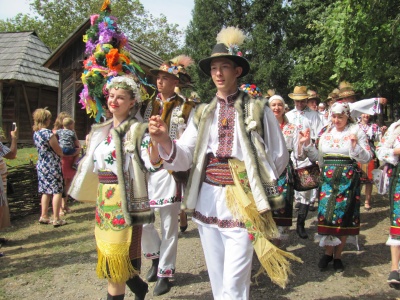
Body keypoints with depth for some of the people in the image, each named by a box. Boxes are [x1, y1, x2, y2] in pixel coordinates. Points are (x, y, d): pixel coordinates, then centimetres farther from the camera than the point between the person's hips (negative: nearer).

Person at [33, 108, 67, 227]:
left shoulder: (35, 133, 7)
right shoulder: (48, 133, -19)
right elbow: (59, 151, -10)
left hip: (41, 165, 8)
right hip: (52, 165, -8)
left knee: (46, 191, 16)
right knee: (57, 191, 0)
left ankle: (44, 216, 22)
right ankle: (56, 219, 3)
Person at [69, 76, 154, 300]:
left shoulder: (137, 130, -9)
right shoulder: (101, 131, 12)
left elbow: (153, 162, -23)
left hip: (124, 199, -8)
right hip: (103, 199, 8)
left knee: (117, 256, -1)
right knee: (107, 250, 17)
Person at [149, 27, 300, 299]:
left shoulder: (257, 110, -3)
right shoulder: (203, 113, 7)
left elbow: (280, 156, 4)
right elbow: (183, 158, -4)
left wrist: (257, 183, -3)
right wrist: (164, 141, -22)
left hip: (241, 203, -4)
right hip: (206, 202, 4)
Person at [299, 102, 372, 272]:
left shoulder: (356, 132, 0)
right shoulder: (326, 133, 11)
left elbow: (366, 158, -6)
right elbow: (318, 157, 14)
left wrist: (354, 145, -22)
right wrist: (307, 144, 3)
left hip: (348, 180, -3)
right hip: (327, 179, 3)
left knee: (343, 217, 3)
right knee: (325, 214, -1)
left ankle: (337, 256, 19)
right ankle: (328, 252, 18)